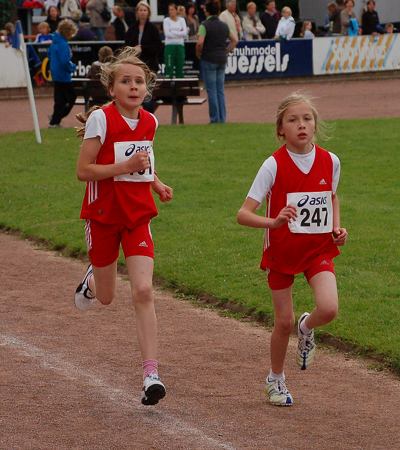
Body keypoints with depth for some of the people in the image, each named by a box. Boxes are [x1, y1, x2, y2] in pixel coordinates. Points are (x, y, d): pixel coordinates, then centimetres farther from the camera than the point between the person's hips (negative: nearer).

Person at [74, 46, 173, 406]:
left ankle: (151, 374, -16)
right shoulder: (101, 119, -12)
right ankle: (92, 281, 52)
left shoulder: (150, 122, 3)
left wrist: (157, 183, 4)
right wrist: (125, 166, -25)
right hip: (103, 215, -2)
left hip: (138, 216, 2)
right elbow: (83, 170, -15)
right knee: (106, 298, 12)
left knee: (143, 291, -13)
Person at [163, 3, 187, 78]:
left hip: (180, 45, 3)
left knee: (180, 65, 4)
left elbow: (185, 33, -2)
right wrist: (179, 33, -7)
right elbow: (167, 34, -9)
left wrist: (173, 33, -9)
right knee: (169, 66, -7)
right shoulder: (166, 20, 2)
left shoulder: (182, 20, 9)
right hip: (170, 45, -3)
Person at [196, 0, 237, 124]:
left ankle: (215, 119, -2)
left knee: (212, 90, -1)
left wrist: (198, 54, -5)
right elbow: (234, 40, 14)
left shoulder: (205, 25, -11)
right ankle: (222, 118, 8)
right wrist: (226, 51, 14)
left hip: (209, 60, -5)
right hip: (222, 60, 5)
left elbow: (200, 43, -22)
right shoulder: (224, 25, 8)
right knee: (220, 90, 10)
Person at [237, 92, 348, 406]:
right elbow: (243, 214, -18)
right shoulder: (274, 165, -15)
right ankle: (276, 380, 30)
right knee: (284, 322, 4)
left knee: (328, 309, -20)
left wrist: (337, 228, 1)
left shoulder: (330, 161, -5)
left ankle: (307, 328, 17)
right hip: (282, 251, -2)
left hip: (319, 248, 2)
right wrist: (273, 222, -36)